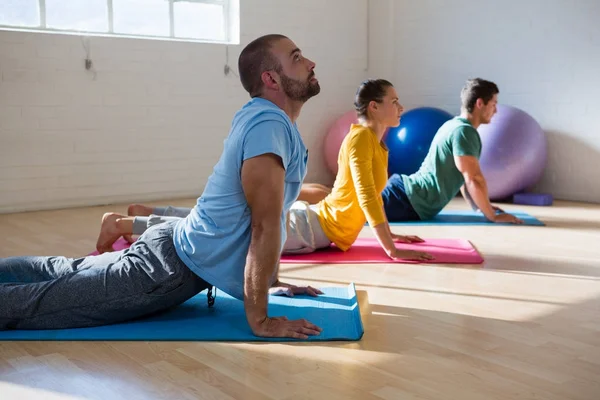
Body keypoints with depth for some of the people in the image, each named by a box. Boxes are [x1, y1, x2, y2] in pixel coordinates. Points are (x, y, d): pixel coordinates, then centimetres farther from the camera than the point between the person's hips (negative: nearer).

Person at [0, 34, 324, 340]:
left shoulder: (266, 118, 10)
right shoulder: (269, 125, -22)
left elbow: (267, 219, 18)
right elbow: (265, 226, -25)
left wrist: (272, 280, 20)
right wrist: (260, 320, -23)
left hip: (177, 249, 10)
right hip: (175, 271, -10)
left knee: (65, 273, 22)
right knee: (38, 303, -2)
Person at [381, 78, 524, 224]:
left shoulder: (456, 125, 16)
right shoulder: (464, 131, -16)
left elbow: (463, 176, 25)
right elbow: (474, 179, -18)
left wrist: (476, 206, 23)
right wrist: (492, 215, -10)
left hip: (406, 189, 10)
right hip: (407, 200, -10)